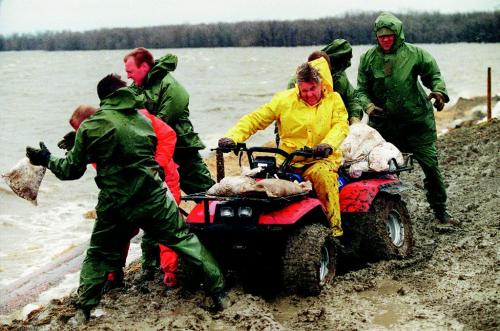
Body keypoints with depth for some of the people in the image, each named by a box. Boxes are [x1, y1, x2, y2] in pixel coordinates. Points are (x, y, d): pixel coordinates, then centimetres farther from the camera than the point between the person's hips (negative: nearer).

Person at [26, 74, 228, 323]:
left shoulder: (90, 126, -4)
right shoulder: (144, 121, 5)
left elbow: (72, 169, 1)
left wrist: (47, 160, 20)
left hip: (115, 206, -1)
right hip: (154, 198, 1)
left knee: (98, 255, 19)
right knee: (185, 241, 12)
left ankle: (84, 309, 20)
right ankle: (218, 292, 10)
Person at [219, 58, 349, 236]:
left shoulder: (333, 99, 11)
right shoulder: (284, 99, 10)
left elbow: (341, 124, -2)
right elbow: (255, 119, 7)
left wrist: (328, 144, -25)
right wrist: (232, 137, -9)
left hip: (321, 159, -1)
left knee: (322, 175, -37)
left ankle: (336, 229, -33)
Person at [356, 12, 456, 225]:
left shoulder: (414, 54, -4)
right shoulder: (368, 58, 0)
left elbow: (434, 75, 6)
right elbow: (362, 89, 4)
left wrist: (439, 91, -15)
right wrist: (367, 105, -16)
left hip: (417, 121, -1)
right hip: (383, 122, 1)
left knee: (431, 165, 1)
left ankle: (440, 210, 16)